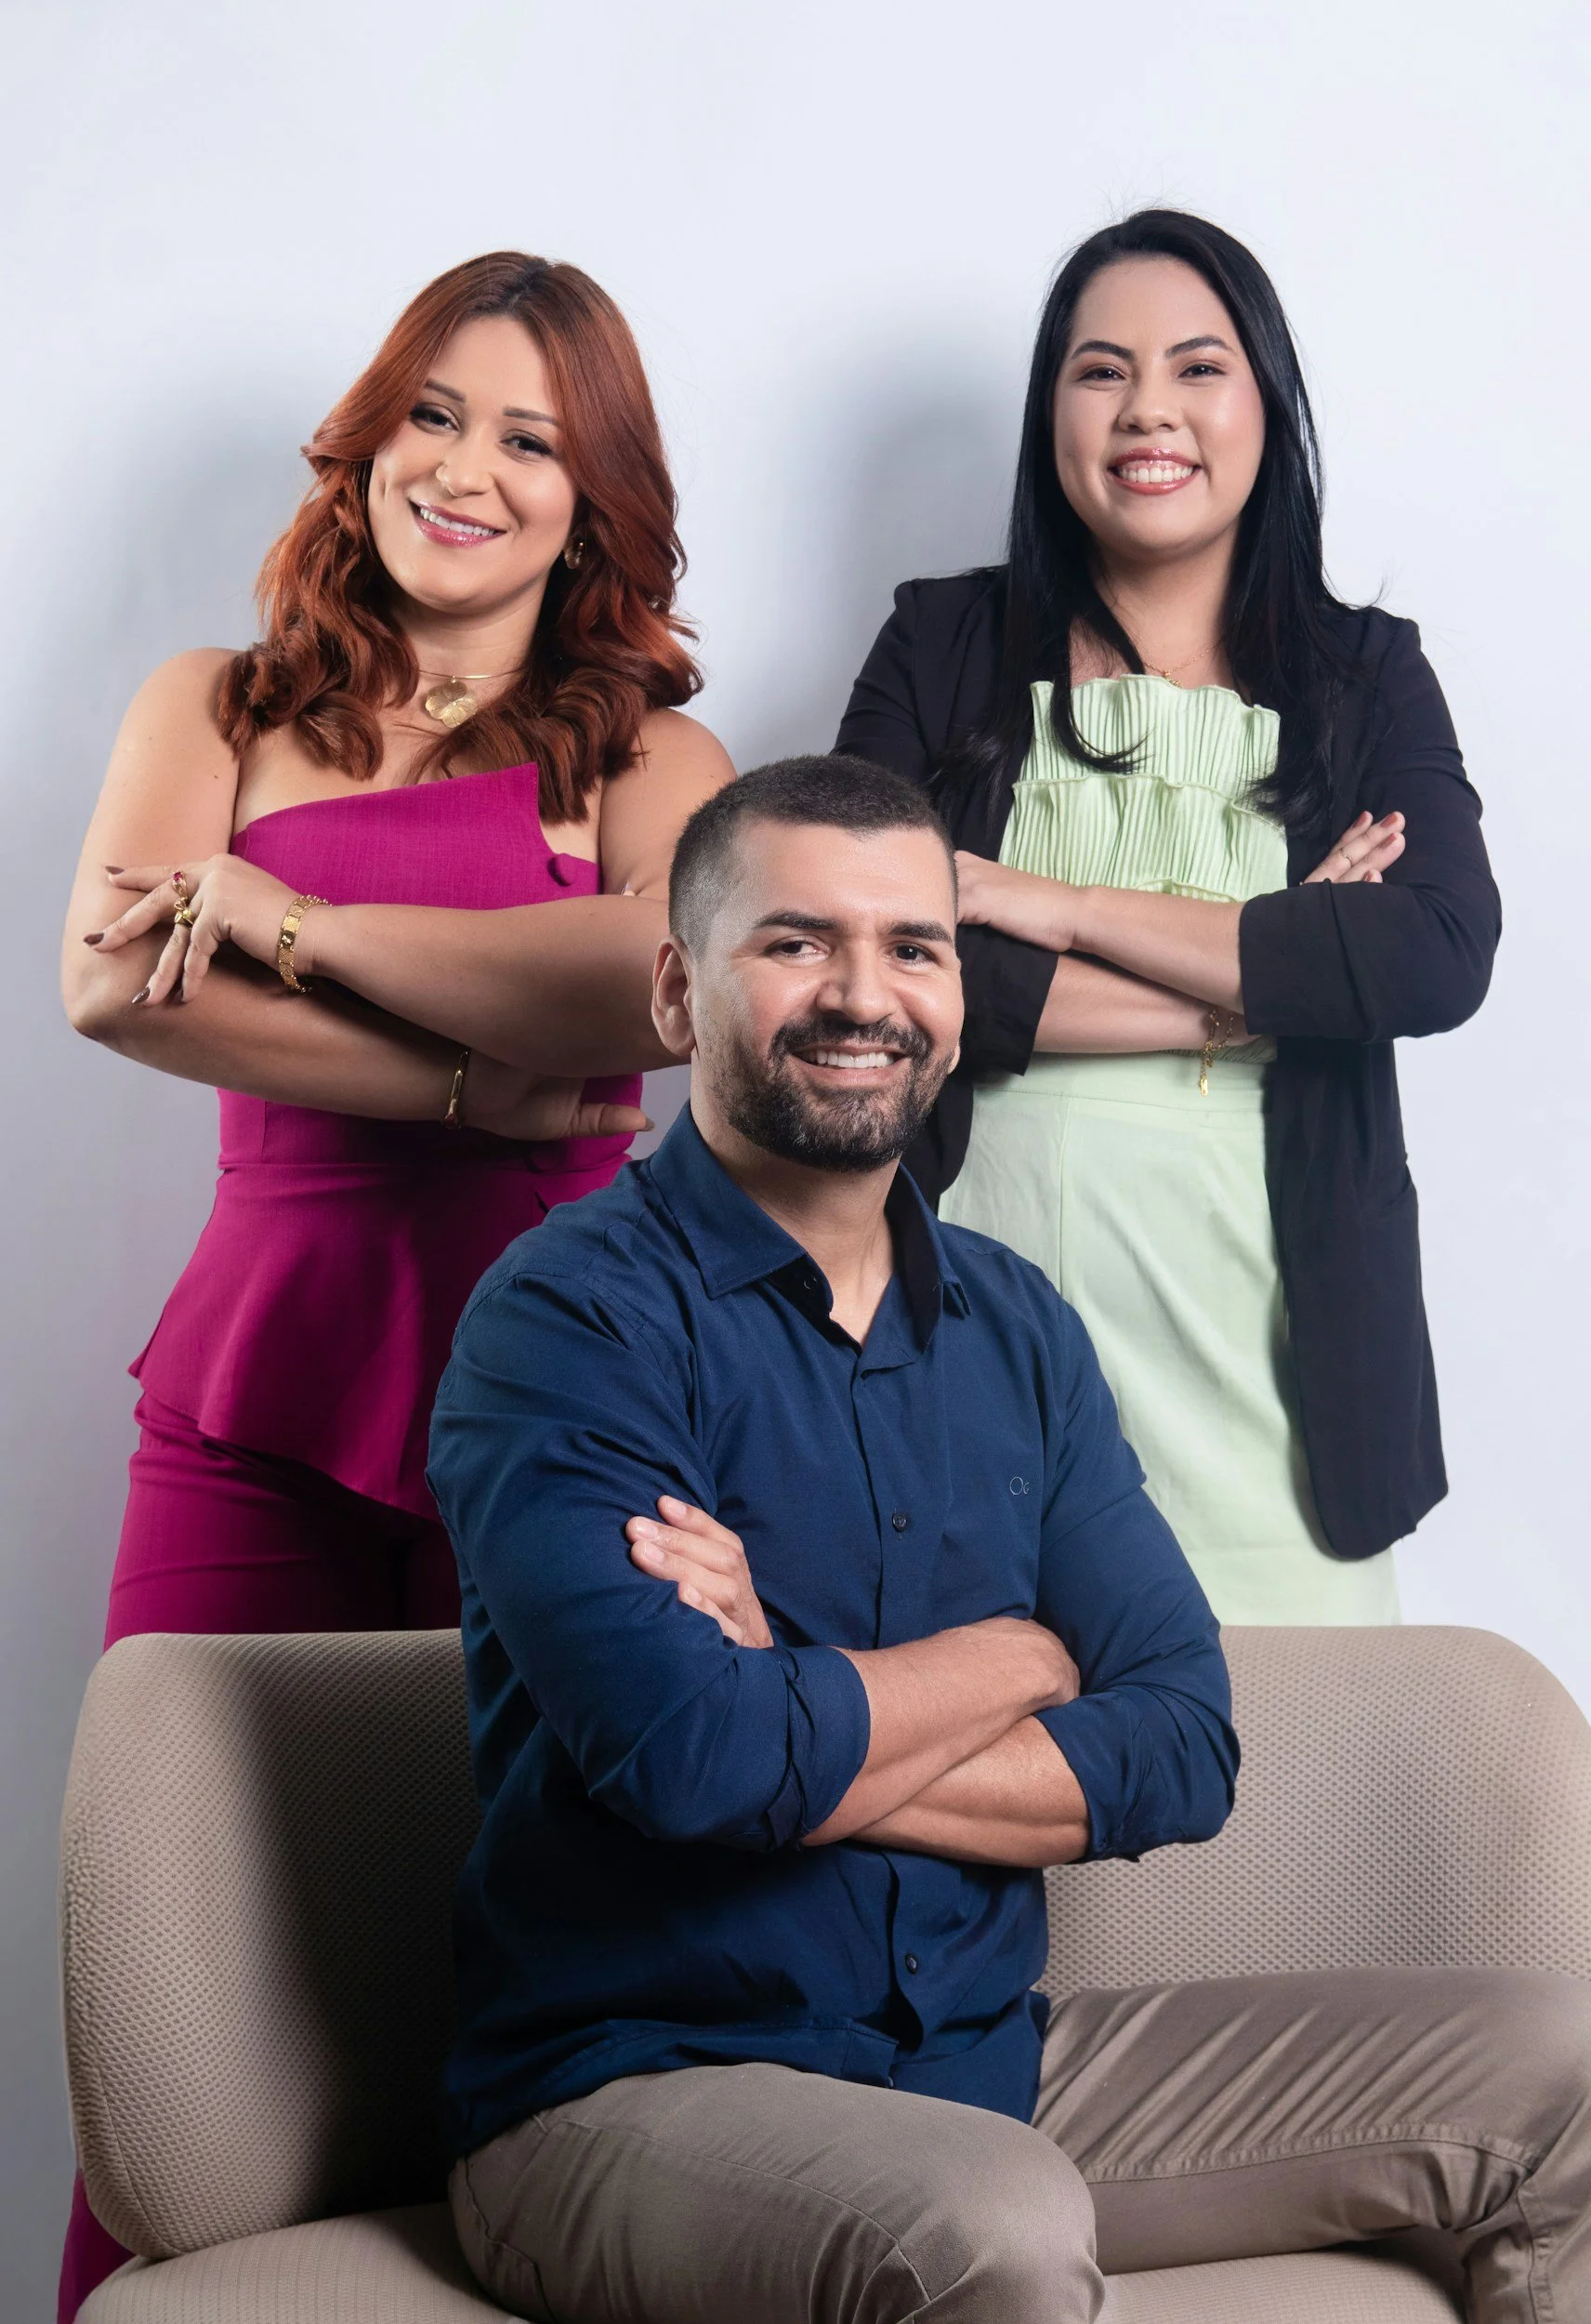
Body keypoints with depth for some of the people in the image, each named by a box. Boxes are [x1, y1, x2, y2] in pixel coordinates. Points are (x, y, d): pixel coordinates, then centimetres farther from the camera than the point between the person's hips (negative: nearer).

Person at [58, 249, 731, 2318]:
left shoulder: (649, 760, 10)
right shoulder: (216, 712, 14)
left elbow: (661, 982, -13)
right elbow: (110, 983, -4)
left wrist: (289, 921, -9)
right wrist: (475, 1091, -11)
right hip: (259, 1387, 1)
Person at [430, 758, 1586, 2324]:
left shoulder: (1015, 1327, 10)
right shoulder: (574, 1317, -10)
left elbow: (1182, 1748, 0)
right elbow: (693, 1751, -24)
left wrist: (810, 1725, -15)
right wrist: (1018, 1656, -6)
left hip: (988, 2064, 7)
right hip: (633, 2099, -6)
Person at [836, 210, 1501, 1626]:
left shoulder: (1367, 676, 9)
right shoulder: (943, 648, 7)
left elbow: (1443, 960, -9)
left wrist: (1058, 905, -11)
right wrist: (1259, 983, -9)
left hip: (1260, 1322, 1)